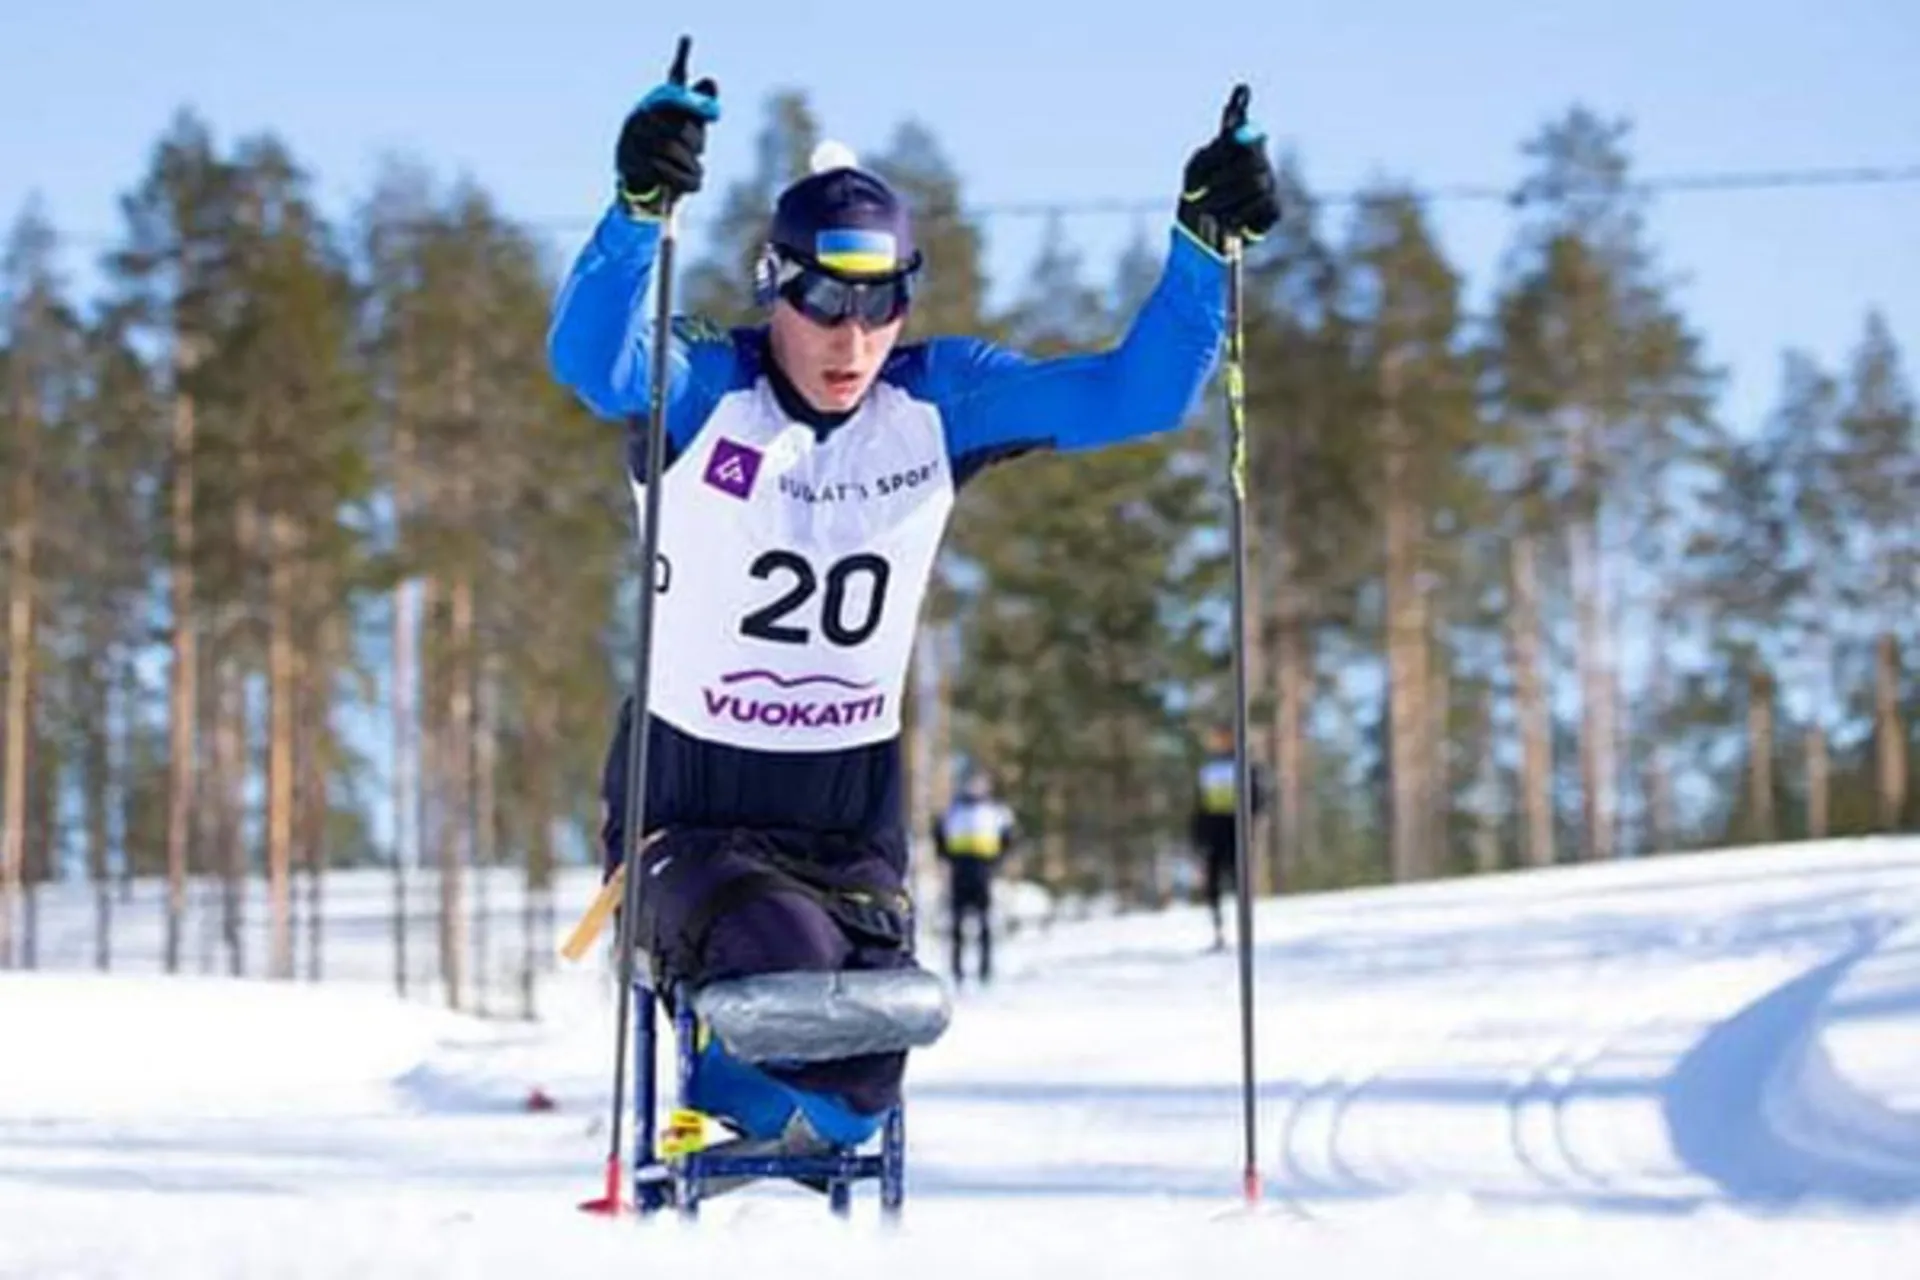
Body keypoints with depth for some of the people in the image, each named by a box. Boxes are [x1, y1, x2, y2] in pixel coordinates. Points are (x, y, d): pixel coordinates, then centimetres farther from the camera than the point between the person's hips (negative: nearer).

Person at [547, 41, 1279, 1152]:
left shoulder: (939, 403, -2)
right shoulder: (705, 391, -14)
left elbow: (1135, 394, -5)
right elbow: (588, 358, -36)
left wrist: (1204, 244, -18)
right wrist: (643, 208, -54)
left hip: (851, 819, 4)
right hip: (691, 802, -3)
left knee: (859, 1083, -11)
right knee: (783, 969, -29)